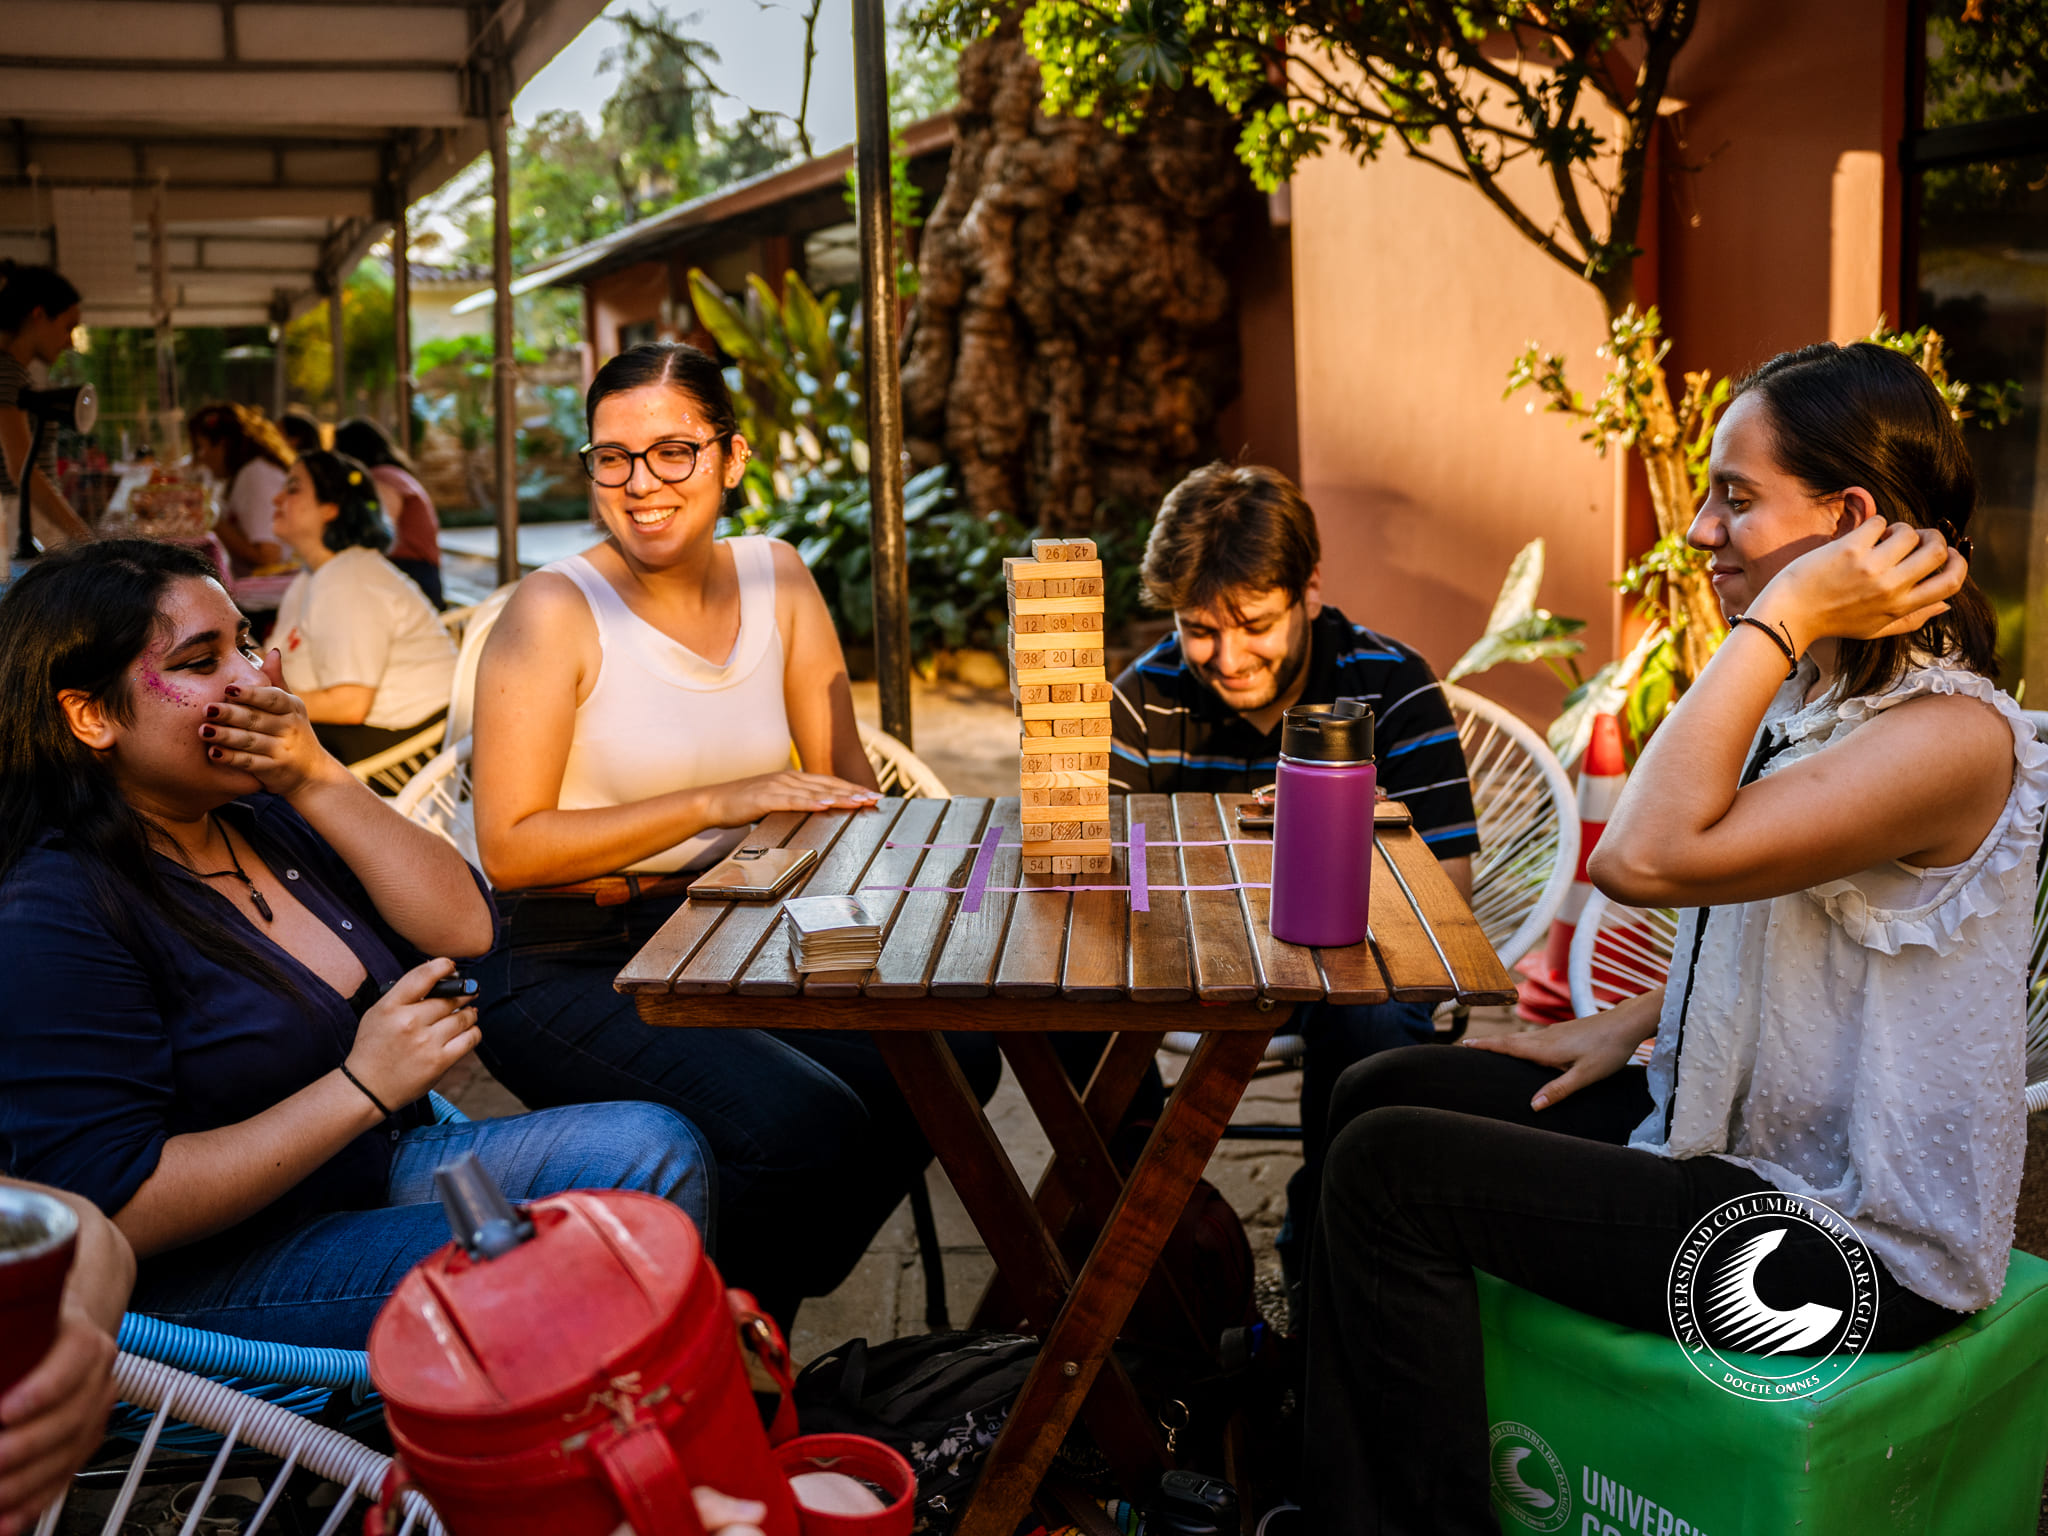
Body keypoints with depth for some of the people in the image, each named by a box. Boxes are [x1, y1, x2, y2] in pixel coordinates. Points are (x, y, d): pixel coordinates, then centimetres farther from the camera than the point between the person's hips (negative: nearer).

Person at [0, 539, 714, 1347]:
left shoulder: (265, 816, 6)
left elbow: (466, 929, -1)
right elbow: (116, 1208, -22)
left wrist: (320, 781, -12)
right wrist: (361, 1088, -26)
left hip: (381, 1167, 8)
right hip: (206, 1272, -8)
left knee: (657, 1152, -9)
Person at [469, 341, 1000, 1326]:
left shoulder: (775, 580, 6)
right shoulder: (555, 610, -11)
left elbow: (847, 783, 12)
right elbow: (509, 848, -16)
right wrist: (717, 804, -21)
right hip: (568, 970, -6)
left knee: (950, 1053, -15)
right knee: (803, 1125, -28)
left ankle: (754, 1310, 7)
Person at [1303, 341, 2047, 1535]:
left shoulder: (1950, 736, -24)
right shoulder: (1814, 690, 7)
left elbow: (1649, 857, -36)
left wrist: (1779, 617, -30)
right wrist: (1633, 1024, 8)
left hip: (1860, 1248, -10)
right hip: (1744, 1144, 10)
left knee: (1395, 1168, -16)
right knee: (1384, 1091, 9)